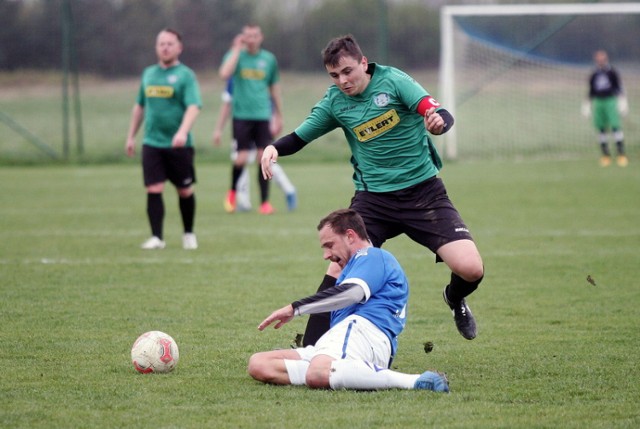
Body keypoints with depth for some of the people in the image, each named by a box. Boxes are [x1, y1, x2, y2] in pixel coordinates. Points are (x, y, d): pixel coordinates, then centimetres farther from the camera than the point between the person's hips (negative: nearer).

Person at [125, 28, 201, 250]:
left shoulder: (185, 75, -5)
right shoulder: (149, 73, 12)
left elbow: (193, 107, -17)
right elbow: (139, 106, 22)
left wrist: (183, 132, -33)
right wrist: (131, 136, 21)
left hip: (178, 145, -3)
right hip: (152, 144, 3)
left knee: (185, 191, 6)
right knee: (153, 190, -7)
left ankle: (188, 235, 24)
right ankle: (156, 237, -4)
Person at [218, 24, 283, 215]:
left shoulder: (269, 59, 8)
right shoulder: (235, 55, 0)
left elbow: (275, 89, 17)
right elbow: (224, 74, -21)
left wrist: (279, 116, 19)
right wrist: (237, 49, -17)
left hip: (263, 115, 2)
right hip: (242, 115, -2)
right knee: (241, 158, -7)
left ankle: (265, 202, 3)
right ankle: (232, 191, 19)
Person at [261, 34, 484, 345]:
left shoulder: (392, 81, -9)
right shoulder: (334, 102, 0)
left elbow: (442, 115, -17)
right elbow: (298, 138, 10)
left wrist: (438, 121, -42)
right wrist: (274, 148, -12)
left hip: (423, 190, -2)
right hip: (372, 198, 2)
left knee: (470, 270, -16)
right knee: (339, 268, -14)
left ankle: (455, 299, 21)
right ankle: (310, 350, -1)